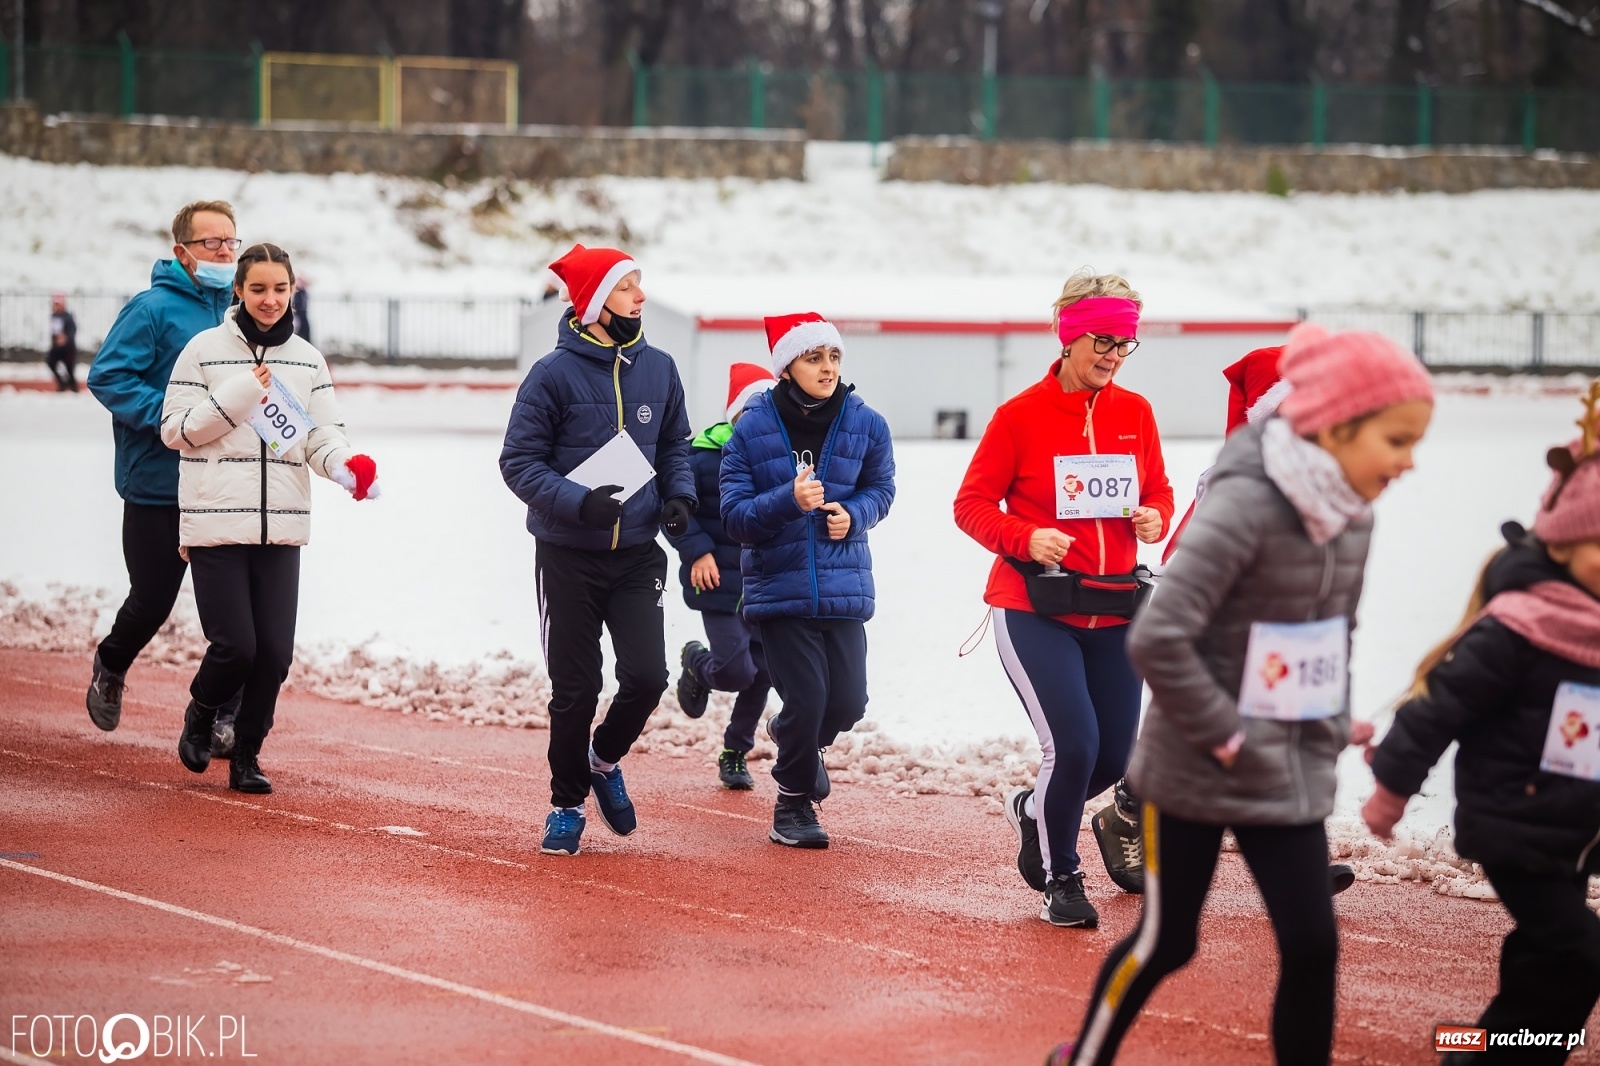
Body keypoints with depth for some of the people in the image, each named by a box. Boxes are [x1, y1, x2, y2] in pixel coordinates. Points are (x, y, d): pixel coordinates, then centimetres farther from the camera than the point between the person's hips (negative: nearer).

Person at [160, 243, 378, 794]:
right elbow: (175, 430, -3)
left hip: (281, 527, 3)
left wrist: (347, 467, -15)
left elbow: (322, 437, 7)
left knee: (275, 652, -2)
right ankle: (201, 715, 23)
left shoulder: (307, 360, 10)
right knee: (235, 645, -9)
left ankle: (246, 755, 17)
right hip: (216, 522, -3)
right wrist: (236, 397, -15)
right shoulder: (205, 350, 0)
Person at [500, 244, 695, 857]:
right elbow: (519, 462, -9)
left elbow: (675, 444, 17)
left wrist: (679, 496, -2)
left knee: (647, 677, -10)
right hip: (568, 558, -3)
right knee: (575, 690, 1)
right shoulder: (555, 375, -10)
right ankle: (567, 804, 20)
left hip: (637, 555, 3)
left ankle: (606, 758, 21)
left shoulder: (658, 369, 4)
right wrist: (579, 502, -23)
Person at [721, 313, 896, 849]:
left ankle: (793, 736, 37)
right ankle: (793, 803, 18)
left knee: (848, 702, -1)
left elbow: (880, 487, 14)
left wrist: (854, 514, -8)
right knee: (806, 699, -8)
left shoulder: (865, 424, -2)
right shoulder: (751, 429, -7)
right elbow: (735, 516, -7)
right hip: (779, 588, -2)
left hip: (843, 588, 2)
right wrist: (789, 499, -24)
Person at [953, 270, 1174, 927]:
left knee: (1114, 757, 5)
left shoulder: (1135, 413, 5)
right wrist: (1025, 539, -21)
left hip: (1113, 613, 5)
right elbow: (972, 503, -4)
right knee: (1073, 745, -16)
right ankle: (1059, 879, 8)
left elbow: (1158, 494, 16)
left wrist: (1155, 520, -7)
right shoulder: (1020, 415, -7)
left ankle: (1033, 812, 38)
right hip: (1034, 611, -5)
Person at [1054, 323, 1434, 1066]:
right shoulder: (1247, 506, -25)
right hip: (1196, 774, -6)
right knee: (1166, 941, 9)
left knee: (1312, 946, 1)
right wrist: (1223, 736, -20)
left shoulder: (1350, 514, 0)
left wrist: (1333, 727, 7)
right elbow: (1157, 638, -28)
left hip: (1290, 776, 6)